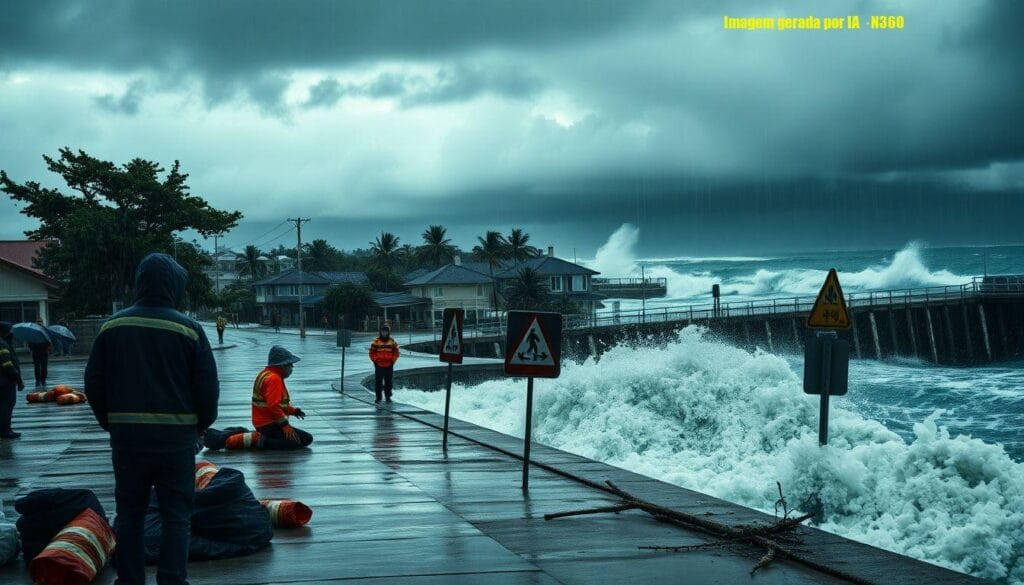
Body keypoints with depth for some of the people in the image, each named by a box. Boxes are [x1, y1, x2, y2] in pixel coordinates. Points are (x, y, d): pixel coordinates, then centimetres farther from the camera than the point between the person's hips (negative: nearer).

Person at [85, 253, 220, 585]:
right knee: (176, 519, 5)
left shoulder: (113, 327, 1)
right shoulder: (188, 330, -9)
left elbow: (94, 384, 5)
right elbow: (208, 388, -7)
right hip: (176, 436, -3)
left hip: (126, 436, 3)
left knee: (128, 516, 14)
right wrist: (200, 425, 10)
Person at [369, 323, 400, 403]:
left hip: (389, 366, 2)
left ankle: (388, 397, 14)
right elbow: (372, 352, 1)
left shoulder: (392, 342, 5)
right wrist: (375, 361, -5)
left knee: (388, 382, 6)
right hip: (379, 366, -2)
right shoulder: (376, 341, -1)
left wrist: (392, 361, 0)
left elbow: (396, 352, 9)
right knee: (378, 382, -2)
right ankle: (378, 397, 6)